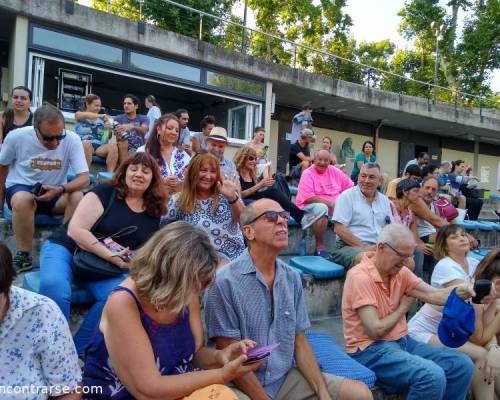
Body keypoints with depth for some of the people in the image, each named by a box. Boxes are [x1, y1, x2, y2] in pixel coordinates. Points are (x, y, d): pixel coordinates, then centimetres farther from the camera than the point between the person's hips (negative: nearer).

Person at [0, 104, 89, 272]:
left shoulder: (72, 139, -17)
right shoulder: (16, 137, -15)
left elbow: (84, 179, -20)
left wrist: (60, 190, -38)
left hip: (55, 192, 1)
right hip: (20, 188, -1)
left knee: (78, 197, -29)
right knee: (22, 200, -35)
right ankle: (24, 254, -18)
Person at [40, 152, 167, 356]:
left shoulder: (154, 213, 6)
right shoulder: (104, 193, -7)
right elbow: (75, 230, -15)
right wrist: (110, 255, -23)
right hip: (66, 248, -3)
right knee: (54, 286, -34)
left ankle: (77, 351, -14)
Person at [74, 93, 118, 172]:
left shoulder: (101, 119, 18)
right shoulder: (78, 115, 12)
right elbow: (86, 115, -13)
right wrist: (100, 116, -30)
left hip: (99, 147, 3)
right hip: (84, 146, -2)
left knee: (113, 146, -27)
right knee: (86, 143, -36)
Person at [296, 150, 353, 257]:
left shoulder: (335, 171, 9)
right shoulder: (308, 174, -7)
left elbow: (349, 186, 13)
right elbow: (307, 198, -18)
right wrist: (329, 203, -20)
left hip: (335, 206, 6)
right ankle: (320, 248, -24)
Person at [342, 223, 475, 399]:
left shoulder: (400, 272, 5)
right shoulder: (360, 277, -20)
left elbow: (433, 295, -6)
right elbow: (375, 330, -22)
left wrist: (460, 291, -27)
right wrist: (403, 308, -6)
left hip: (402, 341, 8)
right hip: (370, 350, -8)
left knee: (462, 365, 0)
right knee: (432, 376, -28)